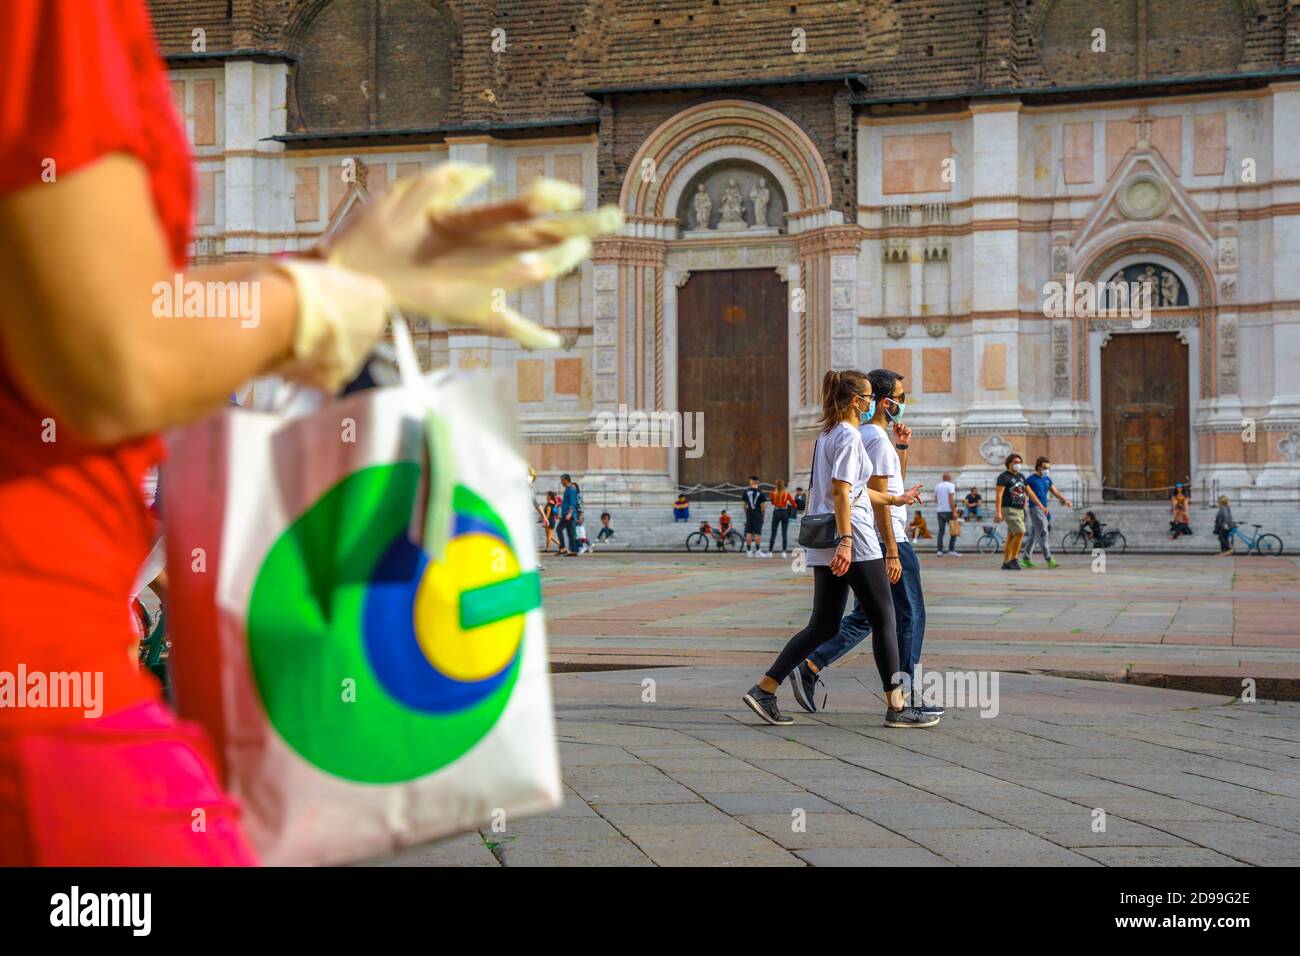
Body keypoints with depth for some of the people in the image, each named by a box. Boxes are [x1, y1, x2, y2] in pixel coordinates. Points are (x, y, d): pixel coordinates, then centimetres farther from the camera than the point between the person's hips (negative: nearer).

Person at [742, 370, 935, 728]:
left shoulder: (825, 435, 19)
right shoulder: (849, 436, -10)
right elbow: (841, 492, -19)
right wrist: (845, 541, -24)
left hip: (824, 546, 9)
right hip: (855, 541, -9)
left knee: (823, 626, 10)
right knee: (883, 621, -1)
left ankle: (764, 690, 5)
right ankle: (897, 707, 1)